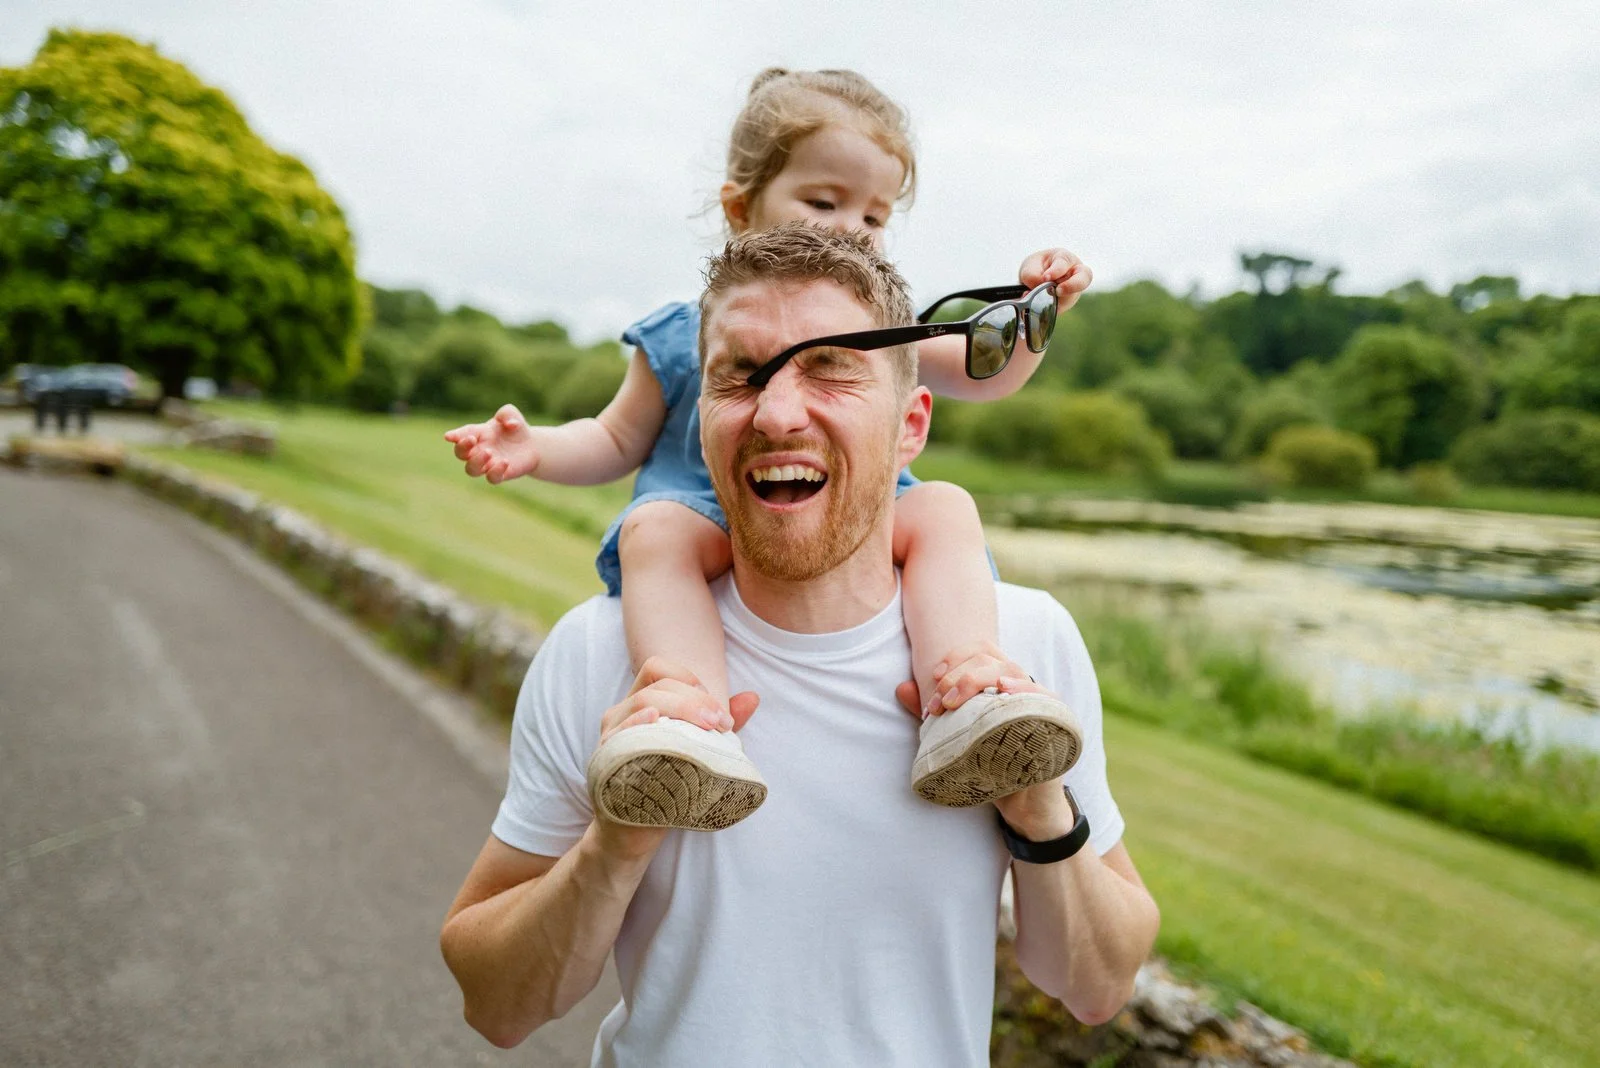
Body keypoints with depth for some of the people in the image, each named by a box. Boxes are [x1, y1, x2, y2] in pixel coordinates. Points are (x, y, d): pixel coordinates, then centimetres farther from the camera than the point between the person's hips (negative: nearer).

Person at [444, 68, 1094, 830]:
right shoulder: (682, 338, 10)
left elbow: (983, 376, 14)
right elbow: (620, 439, 15)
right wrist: (536, 449, -4)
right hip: (713, 530, -1)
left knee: (945, 510, -24)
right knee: (654, 528, -33)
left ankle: (960, 715, -41)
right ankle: (702, 731, -50)